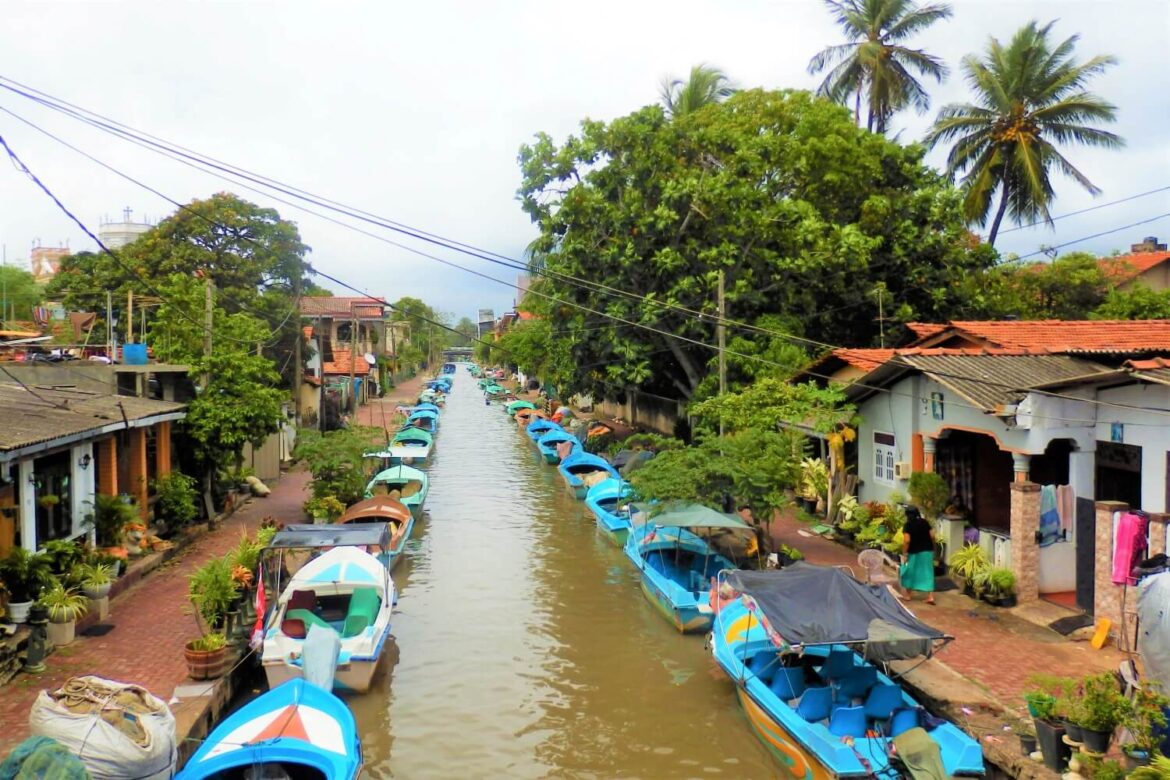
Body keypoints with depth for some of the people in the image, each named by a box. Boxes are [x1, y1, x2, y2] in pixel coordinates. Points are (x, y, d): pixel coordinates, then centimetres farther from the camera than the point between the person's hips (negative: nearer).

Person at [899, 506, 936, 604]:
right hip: (928, 551, 4)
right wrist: (932, 547, 14)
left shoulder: (908, 525, -13)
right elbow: (932, 536, 1)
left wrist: (904, 553, -12)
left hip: (914, 552, -4)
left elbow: (907, 541, -20)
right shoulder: (924, 522, 1)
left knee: (910, 572, 12)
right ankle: (930, 596, 2)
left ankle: (908, 595, 20)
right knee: (927, 573, 8)